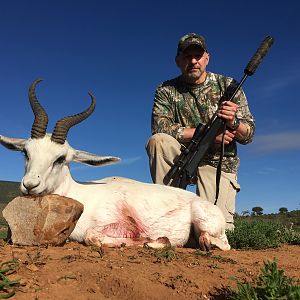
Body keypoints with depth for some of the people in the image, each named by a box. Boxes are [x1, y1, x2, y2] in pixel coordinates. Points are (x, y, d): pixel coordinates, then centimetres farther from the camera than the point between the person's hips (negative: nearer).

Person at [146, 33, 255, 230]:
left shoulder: (229, 86, -1)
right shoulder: (167, 90, -1)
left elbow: (248, 135, -4)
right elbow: (160, 128, -18)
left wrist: (233, 122, -28)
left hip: (219, 163, 0)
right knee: (158, 140, -29)